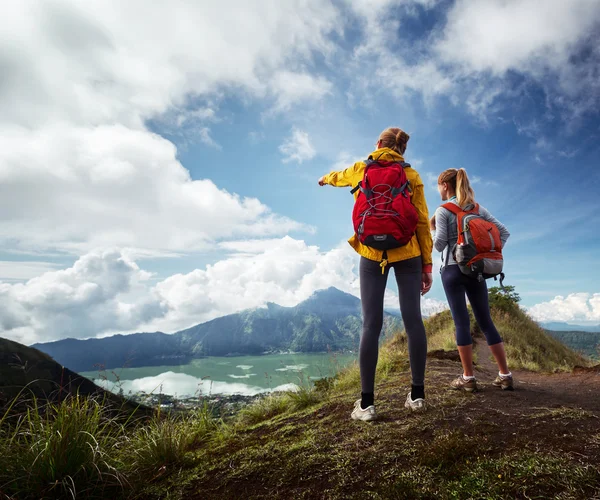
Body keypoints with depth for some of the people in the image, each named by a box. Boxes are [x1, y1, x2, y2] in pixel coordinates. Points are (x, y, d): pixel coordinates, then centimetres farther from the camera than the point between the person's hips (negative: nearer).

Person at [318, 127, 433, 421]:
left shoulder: (361, 169, 9)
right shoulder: (411, 175, 7)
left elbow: (339, 177, 31)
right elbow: (422, 222, 2)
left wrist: (325, 179, 55)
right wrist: (427, 264, 5)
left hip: (372, 253, 0)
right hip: (407, 252, 1)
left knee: (371, 325, -1)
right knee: (413, 320, 4)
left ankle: (366, 403, 2)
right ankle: (417, 394, 11)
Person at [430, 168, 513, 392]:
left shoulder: (443, 211, -5)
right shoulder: (479, 209, 12)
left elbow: (440, 245, -12)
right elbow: (504, 232, 10)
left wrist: (431, 228, 5)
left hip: (453, 270, -5)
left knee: (462, 323, -1)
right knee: (486, 322, 11)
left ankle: (468, 378, 4)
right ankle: (505, 375, 15)